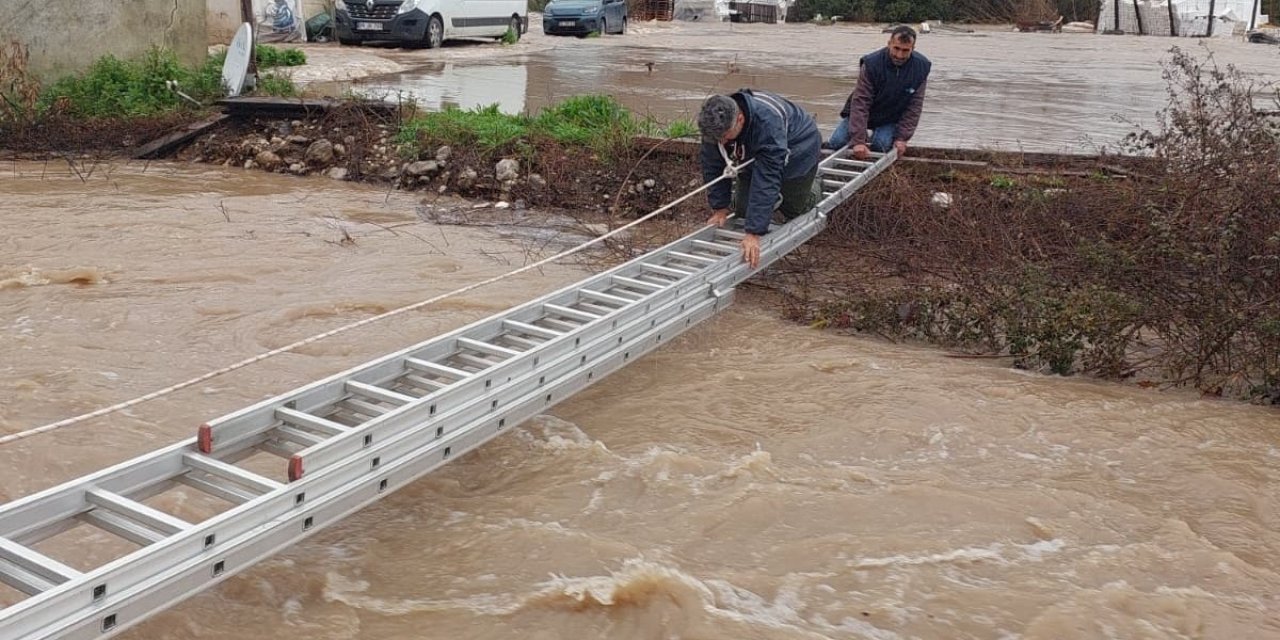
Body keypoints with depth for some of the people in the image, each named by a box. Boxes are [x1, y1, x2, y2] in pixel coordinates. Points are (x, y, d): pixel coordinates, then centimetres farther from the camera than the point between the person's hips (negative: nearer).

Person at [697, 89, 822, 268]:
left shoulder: (767, 122, -47)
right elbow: (712, 167, -16)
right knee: (742, 210, 0)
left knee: (793, 209, 3)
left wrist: (754, 233, -51)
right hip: (753, 156, 5)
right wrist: (720, 208, -15)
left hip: (797, 151, -5)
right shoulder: (716, 123, -30)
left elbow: (767, 179, -49)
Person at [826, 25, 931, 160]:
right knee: (835, 143, -11)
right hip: (862, 113, -1)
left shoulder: (921, 67, -20)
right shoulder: (871, 63, -29)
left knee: (880, 146, -24)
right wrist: (858, 141, -39)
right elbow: (860, 102, -32)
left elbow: (914, 105, -14)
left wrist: (902, 137, -22)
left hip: (890, 119, 1)